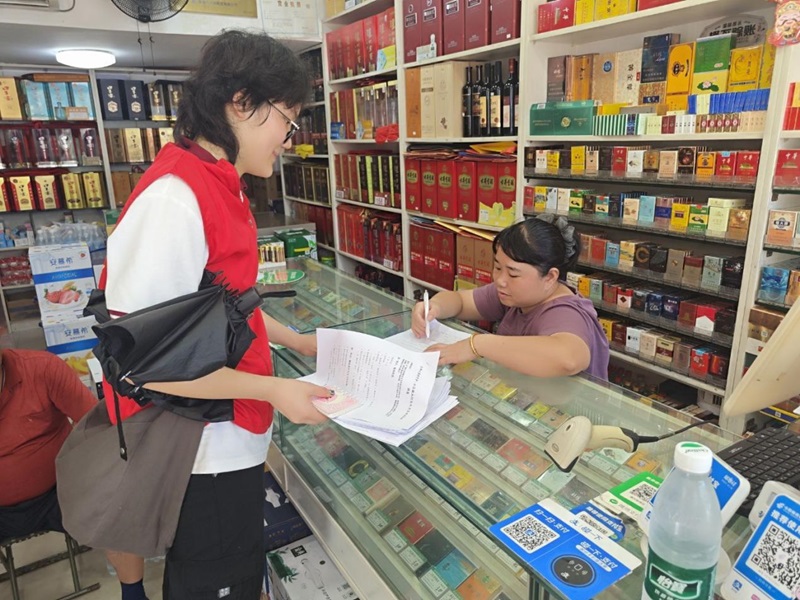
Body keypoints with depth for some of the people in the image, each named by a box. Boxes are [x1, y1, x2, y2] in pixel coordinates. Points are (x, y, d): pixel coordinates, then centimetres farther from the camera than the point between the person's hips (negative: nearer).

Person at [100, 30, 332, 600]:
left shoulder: (221, 188, 6)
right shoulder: (173, 199, -26)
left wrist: (298, 341, 13)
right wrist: (273, 390, -21)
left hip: (230, 441, 9)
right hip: (202, 457, -9)